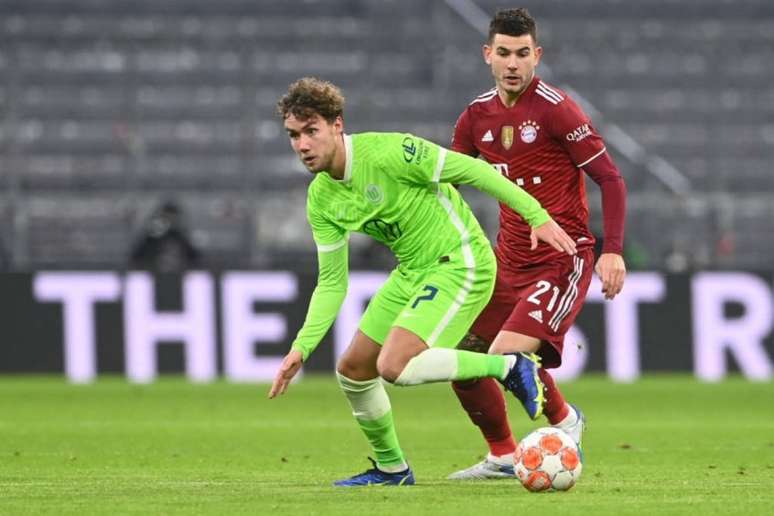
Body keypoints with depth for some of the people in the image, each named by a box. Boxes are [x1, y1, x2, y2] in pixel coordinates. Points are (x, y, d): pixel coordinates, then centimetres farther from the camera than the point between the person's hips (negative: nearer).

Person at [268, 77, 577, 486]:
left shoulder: (386, 153, -22)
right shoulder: (321, 199, 1)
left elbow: (471, 170, -17)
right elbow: (331, 283, 7)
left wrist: (537, 216, -16)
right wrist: (301, 348, -4)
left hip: (459, 264, -8)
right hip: (411, 272, 8)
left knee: (394, 366, -23)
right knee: (352, 370, 10)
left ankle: (508, 368, -8)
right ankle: (390, 468, 32)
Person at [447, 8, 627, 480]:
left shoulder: (556, 109, -12)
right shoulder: (478, 115, 6)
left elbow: (610, 178, -11)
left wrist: (613, 251, -19)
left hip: (563, 259, -7)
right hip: (509, 260, 7)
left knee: (508, 356, -23)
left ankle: (563, 420, 5)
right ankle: (503, 457, 24)